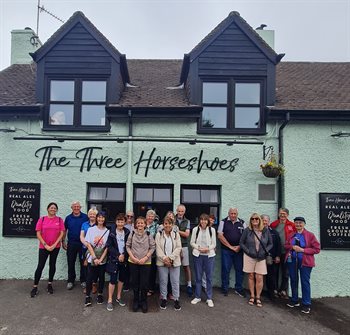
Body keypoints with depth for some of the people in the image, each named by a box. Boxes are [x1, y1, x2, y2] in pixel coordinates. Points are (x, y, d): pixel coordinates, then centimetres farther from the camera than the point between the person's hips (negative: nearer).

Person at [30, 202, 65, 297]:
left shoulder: (59, 220, 0)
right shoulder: (42, 219, -3)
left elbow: (61, 233, -2)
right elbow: (38, 234, -5)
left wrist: (54, 245, -10)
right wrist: (46, 245, -10)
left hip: (55, 247, 1)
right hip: (43, 247, -1)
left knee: (52, 264, 11)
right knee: (40, 266, -1)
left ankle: (50, 284, 25)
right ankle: (35, 287, 10)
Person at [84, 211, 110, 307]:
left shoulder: (107, 231, -4)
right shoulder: (91, 229, -3)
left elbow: (107, 247, -3)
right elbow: (88, 245, -4)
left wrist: (101, 259, -9)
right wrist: (95, 258, -11)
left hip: (103, 260, 0)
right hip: (92, 259, 0)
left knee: (101, 278, 10)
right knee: (90, 278, 1)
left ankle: (100, 295, 27)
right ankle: (88, 296, 16)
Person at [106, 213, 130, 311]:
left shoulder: (127, 232, -1)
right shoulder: (112, 232, -7)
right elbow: (109, 246, -8)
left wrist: (123, 255, -13)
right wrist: (118, 255, -14)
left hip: (124, 259, 3)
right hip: (114, 259, -3)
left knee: (122, 278, 12)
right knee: (113, 279, -3)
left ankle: (118, 297, 29)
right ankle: (110, 300, 9)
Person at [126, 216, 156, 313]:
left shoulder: (148, 235, -4)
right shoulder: (132, 234, -1)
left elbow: (152, 247, -3)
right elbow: (128, 246, 2)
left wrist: (145, 258, -11)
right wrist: (132, 257, -9)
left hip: (146, 262, -1)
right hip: (133, 262, 1)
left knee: (145, 283, 4)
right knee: (134, 282, 11)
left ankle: (143, 301, 22)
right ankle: (136, 300, 28)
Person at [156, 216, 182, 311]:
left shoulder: (176, 234, 4)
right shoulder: (159, 234, 1)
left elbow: (178, 248, -2)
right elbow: (158, 248, -5)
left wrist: (170, 258, -12)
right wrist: (164, 258, -16)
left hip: (174, 262, 1)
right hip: (162, 261, 0)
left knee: (175, 281, 5)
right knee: (163, 281, 8)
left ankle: (176, 299, 19)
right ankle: (163, 299, 23)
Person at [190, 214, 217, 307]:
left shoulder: (212, 230, -1)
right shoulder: (195, 229, -1)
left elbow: (214, 244, 2)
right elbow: (192, 242, 2)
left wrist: (207, 248, -15)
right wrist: (199, 248, -13)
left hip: (209, 255, 0)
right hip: (198, 255, 0)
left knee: (209, 277, 4)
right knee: (198, 277, 9)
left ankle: (209, 298, 16)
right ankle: (197, 297, 22)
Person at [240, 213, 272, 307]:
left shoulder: (266, 231, -1)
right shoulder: (247, 230, -4)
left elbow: (270, 244, 6)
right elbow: (241, 243, 1)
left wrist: (265, 251, -8)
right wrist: (248, 251, -10)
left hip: (261, 257, 0)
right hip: (249, 257, 0)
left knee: (259, 278, 0)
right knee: (251, 276, 8)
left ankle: (258, 297, 14)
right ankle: (252, 296, 21)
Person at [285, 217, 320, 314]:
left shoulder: (310, 235, -5)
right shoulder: (291, 235, 9)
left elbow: (316, 249, -8)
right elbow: (286, 245, 14)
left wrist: (302, 250, -17)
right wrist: (292, 247, -8)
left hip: (305, 262, -4)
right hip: (292, 260, 5)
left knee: (305, 282, -1)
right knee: (293, 280, 13)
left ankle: (306, 304, 11)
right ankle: (294, 301, 28)